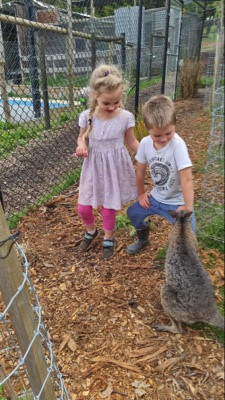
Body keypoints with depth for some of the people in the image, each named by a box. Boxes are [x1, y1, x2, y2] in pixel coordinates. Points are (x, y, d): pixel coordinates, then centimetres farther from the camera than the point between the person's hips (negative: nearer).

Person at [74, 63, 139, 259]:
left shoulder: (126, 117, -14)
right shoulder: (87, 116, -11)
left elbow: (132, 142, -1)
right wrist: (81, 146, -16)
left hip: (115, 168, -2)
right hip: (93, 167, 2)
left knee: (109, 208, 9)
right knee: (83, 208, 8)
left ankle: (108, 238, 39)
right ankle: (91, 231, 42)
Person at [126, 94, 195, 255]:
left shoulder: (178, 145, -29)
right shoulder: (145, 143, -13)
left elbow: (187, 179, -30)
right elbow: (141, 170, 2)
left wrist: (188, 208, -29)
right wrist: (141, 193, 10)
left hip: (177, 201, -5)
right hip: (157, 197, 5)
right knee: (133, 212, 12)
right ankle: (143, 240, 41)